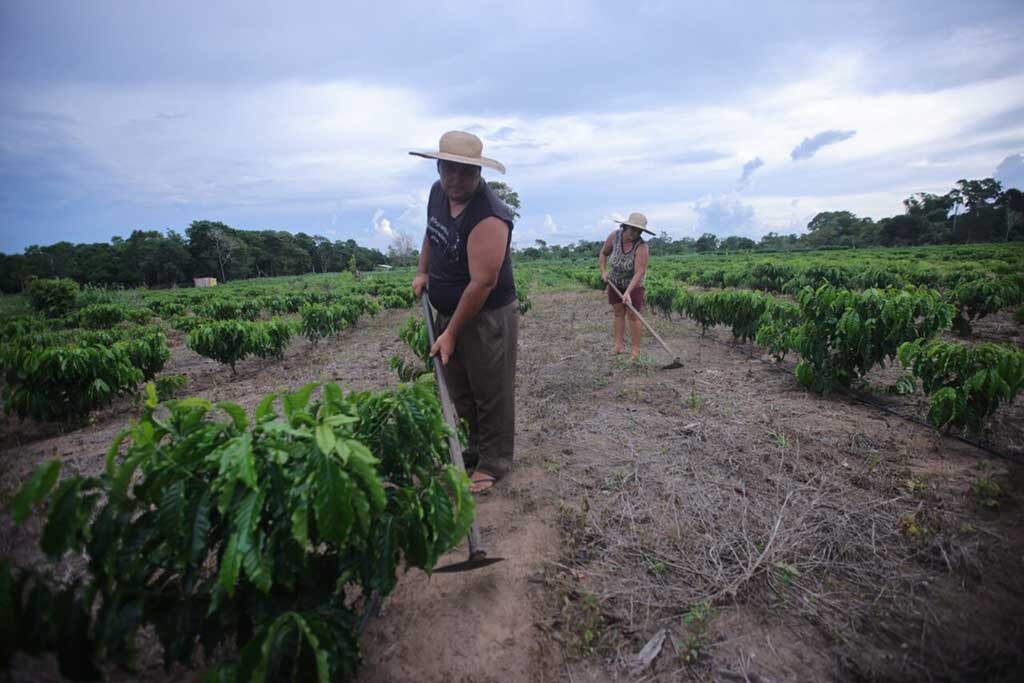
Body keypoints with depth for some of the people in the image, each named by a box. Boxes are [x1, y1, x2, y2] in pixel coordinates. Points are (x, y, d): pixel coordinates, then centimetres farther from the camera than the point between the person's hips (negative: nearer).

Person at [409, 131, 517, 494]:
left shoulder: (489, 217, -27)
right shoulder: (438, 192, 0)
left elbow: (482, 284, -27)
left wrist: (452, 333, -21)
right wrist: (423, 271, 12)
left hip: (487, 317, -8)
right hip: (447, 312, 8)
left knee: (490, 393, 5)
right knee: (459, 390, 19)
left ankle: (493, 463, 22)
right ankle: (473, 448, 38)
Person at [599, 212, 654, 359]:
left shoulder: (641, 247, -30)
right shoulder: (614, 236, -17)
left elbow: (639, 272, -35)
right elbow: (603, 253, 1)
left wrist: (628, 292, -42)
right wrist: (603, 271, -9)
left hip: (634, 284, -4)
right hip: (615, 282, 4)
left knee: (634, 315, -5)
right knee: (618, 313, 6)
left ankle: (635, 350, -1)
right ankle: (618, 346, 10)